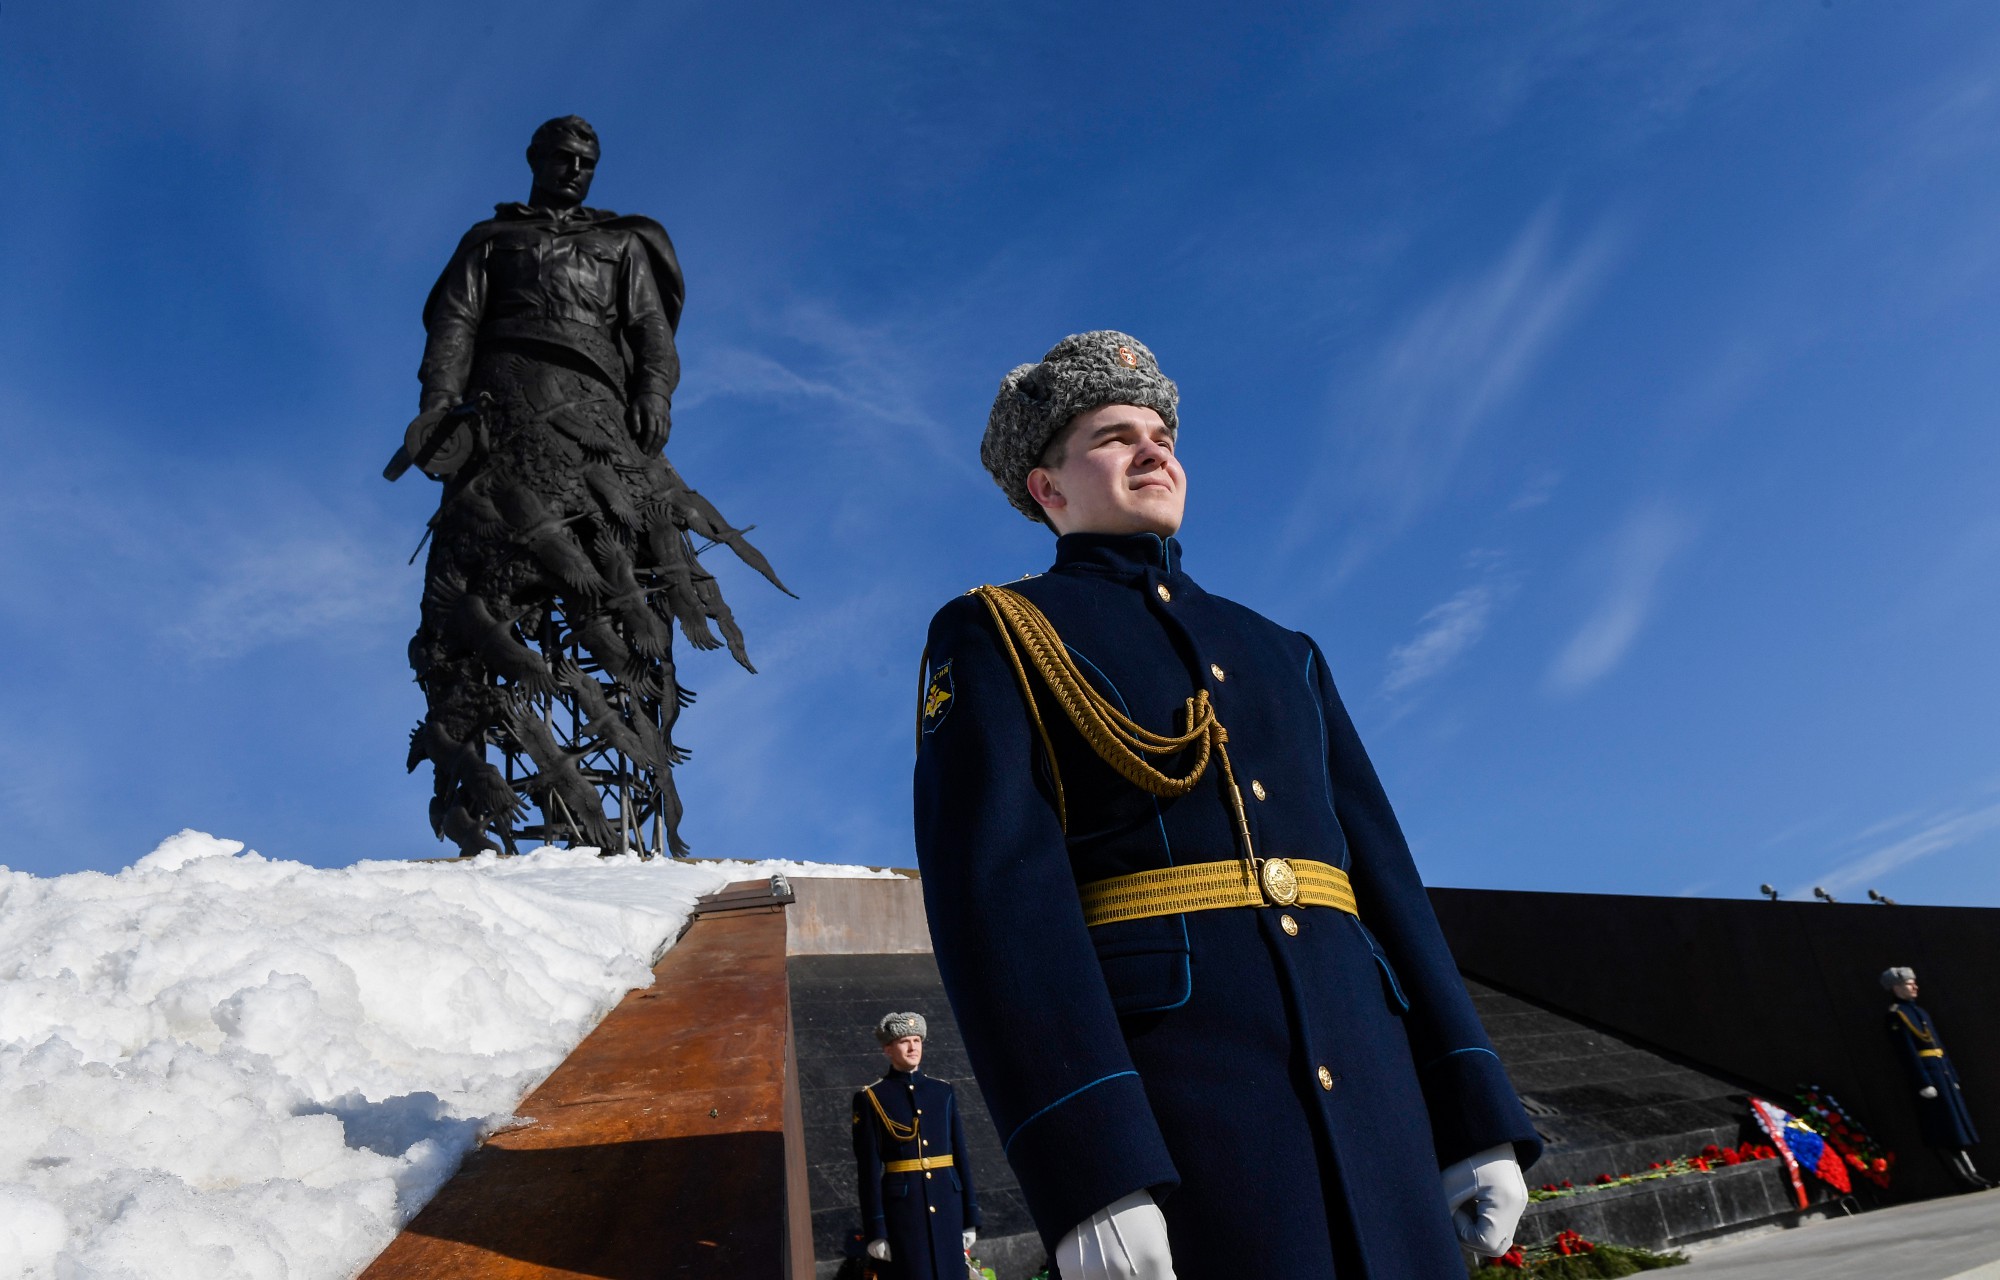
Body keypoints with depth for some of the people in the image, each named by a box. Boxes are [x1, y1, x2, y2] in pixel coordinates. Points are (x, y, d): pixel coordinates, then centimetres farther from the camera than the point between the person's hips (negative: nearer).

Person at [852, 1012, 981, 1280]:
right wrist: (875, 1231, -9)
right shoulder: (870, 1099, -4)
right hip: (902, 1207, -4)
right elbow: (869, 1169, -6)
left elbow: (961, 1155, 9)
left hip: (946, 1204, 4)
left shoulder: (943, 1092, 8)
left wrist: (970, 1217, 7)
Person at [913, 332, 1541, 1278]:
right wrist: (1085, 1171, -20)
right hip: (1147, 1113, -5)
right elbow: (993, 888, -10)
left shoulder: (1282, 654, 22)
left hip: (1367, 1088, 6)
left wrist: (1478, 1116, 10)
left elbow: (1384, 874, 17)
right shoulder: (991, 637, 5)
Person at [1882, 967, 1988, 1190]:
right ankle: (1966, 1178, -3)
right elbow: (1908, 1052, -16)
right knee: (1945, 1130, -5)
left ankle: (1972, 1173, 16)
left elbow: (1938, 1044, 20)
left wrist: (1952, 1074, 15)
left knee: (1956, 1123, 11)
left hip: (1942, 1070, 9)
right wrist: (1924, 1083, -20)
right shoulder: (1897, 1014, -10)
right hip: (1927, 1072, -9)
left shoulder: (1918, 1010, 18)